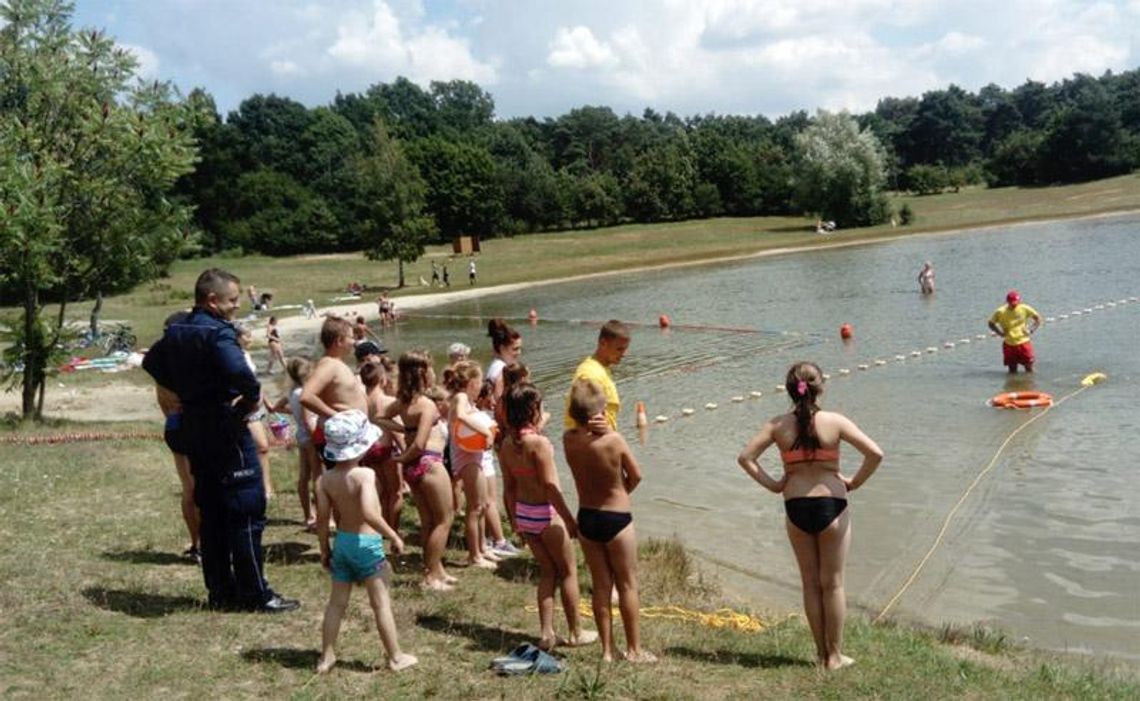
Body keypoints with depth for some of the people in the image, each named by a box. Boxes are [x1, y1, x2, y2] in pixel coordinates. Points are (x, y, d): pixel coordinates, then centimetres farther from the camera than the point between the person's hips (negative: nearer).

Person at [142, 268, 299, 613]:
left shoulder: (176, 332, 9)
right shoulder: (218, 333, -19)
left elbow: (151, 362, 25)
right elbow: (239, 372, -37)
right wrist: (253, 396, -19)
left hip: (194, 427, 9)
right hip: (225, 427, -9)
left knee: (211, 512, 14)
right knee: (247, 513, -1)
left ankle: (220, 592, 22)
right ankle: (255, 594, 5)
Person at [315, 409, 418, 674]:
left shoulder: (325, 479, -3)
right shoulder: (365, 474, -19)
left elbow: (322, 518, -2)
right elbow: (369, 513, -31)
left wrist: (324, 550, 11)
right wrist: (394, 536, -20)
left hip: (341, 543, 5)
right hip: (366, 543, -5)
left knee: (336, 602, 17)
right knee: (381, 602, 6)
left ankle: (326, 657, 25)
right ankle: (396, 657, 16)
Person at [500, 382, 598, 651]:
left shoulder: (507, 444, 1)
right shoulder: (539, 442, -21)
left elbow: (509, 486, 7)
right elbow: (550, 486, -21)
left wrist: (514, 518, 18)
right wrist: (570, 520, -14)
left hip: (523, 513, 7)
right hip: (545, 513, -7)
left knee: (547, 572, 18)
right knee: (568, 571, 10)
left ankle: (547, 633, 18)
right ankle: (576, 633, 21)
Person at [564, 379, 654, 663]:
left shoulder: (569, 440, -10)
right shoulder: (613, 440, -20)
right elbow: (635, 477, -7)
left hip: (586, 518, 4)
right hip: (616, 519, -4)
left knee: (600, 586, 14)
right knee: (627, 584, 11)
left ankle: (607, 650, 21)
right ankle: (634, 649, 19)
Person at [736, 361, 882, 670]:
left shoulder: (778, 425, -3)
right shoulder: (834, 422, -9)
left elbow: (745, 457, -7)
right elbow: (875, 454, -14)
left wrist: (772, 484, 1)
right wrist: (855, 482, -1)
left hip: (796, 508, 2)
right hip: (831, 506, -2)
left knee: (810, 583, 15)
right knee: (833, 583, 10)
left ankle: (821, 652, 24)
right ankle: (835, 655, 18)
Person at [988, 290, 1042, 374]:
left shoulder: (1024, 309, -6)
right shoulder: (1001, 312, -7)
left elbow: (1038, 318, 6)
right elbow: (991, 323, 5)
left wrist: (1031, 330, -5)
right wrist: (1000, 333, -8)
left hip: (1023, 342, 0)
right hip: (1009, 344, 0)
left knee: (1029, 369, 2)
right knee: (1012, 371, 6)